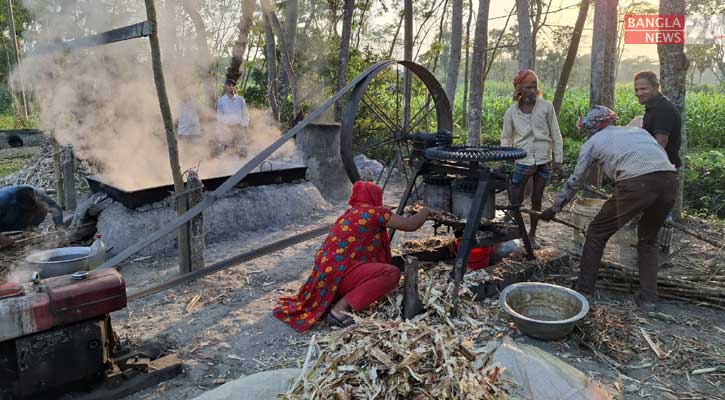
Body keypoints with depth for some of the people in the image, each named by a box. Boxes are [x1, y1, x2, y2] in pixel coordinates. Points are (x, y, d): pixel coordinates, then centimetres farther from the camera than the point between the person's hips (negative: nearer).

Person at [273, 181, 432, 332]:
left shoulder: (349, 214, 20)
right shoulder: (374, 212, -4)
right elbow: (411, 225, -1)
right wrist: (425, 212, 16)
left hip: (325, 274, 9)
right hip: (338, 274, -9)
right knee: (392, 273, -14)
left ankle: (333, 301, 12)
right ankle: (341, 307, -17)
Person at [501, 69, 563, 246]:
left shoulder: (546, 107, -2)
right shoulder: (511, 112, 0)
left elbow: (555, 135, 3)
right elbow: (506, 138, 8)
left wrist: (558, 160, 1)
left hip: (544, 161, 0)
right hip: (522, 162, 0)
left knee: (537, 199, 10)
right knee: (516, 200, 2)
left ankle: (532, 234, 24)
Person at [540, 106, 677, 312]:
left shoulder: (593, 142, 21)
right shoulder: (638, 129, 32)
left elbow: (574, 182, 27)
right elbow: (662, 154, 25)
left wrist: (554, 208, 39)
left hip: (636, 184, -5)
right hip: (670, 179, 5)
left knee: (597, 233, 16)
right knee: (648, 239, 26)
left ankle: (584, 290, 23)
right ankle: (648, 299, 24)